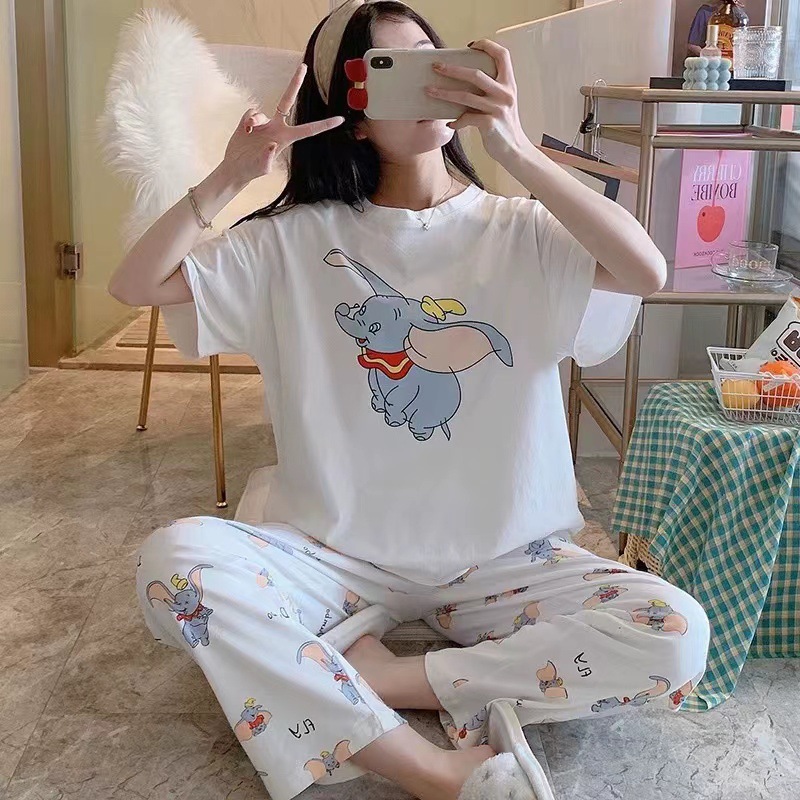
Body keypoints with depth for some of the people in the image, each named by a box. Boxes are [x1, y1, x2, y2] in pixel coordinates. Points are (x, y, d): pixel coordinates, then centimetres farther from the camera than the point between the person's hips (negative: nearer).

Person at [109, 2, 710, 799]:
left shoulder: (520, 232, -2)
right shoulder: (299, 238, 0)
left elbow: (645, 271, -21)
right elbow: (134, 284, -3)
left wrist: (514, 147, -27)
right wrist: (229, 175, -17)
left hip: (499, 559, 0)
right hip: (338, 555, 1)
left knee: (674, 637, -23)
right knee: (174, 560, -27)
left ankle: (365, 676, -15)